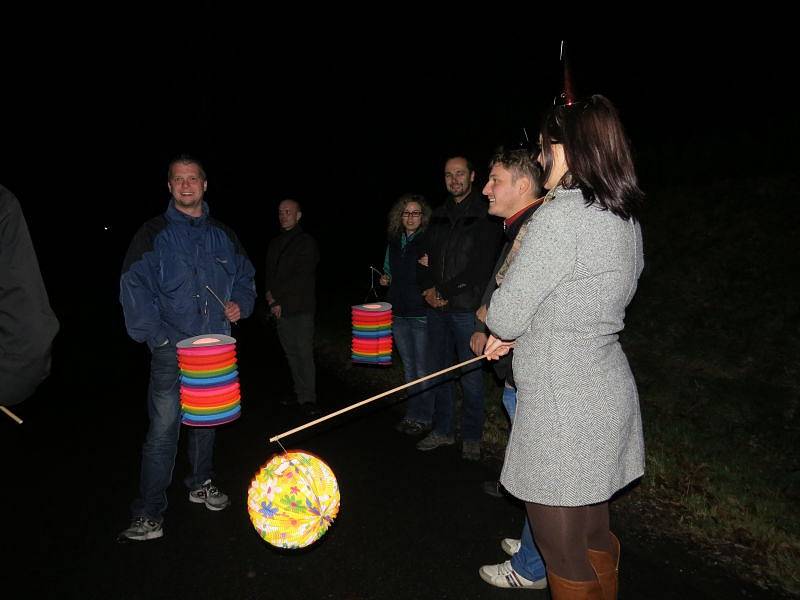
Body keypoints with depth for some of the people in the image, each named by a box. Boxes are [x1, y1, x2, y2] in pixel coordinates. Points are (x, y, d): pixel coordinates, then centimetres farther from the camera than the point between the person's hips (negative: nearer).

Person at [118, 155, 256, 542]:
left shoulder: (224, 236, 10)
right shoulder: (154, 234, -2)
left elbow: (245, 277, 19)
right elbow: (133, 287, -8)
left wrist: (241, 304, -1)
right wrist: (156, 335, -16)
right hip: (172, 348, -4)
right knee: (163, 429, -5)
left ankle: (201, 484, 36)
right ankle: (149, 516, 6)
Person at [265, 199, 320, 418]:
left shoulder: (306, 242, -4)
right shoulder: (275, 244, 16)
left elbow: (302, 278, -12)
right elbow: (270, 274, 15)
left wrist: (276, 296, -9)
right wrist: (271, 297, -2)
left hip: (301, 308, -6)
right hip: (280, 308, 6)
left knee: (304, 353, -6)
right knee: (291, 353, 9)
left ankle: (308, 399, -1)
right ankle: (299, 392, 20)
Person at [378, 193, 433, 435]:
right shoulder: (393, 242, 12)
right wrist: (386, 279, 5)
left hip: (421, 313, -6)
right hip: (398, 313, 6)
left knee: (422, 369, 2)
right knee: (409, 367, 16)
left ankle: (422, 417, 16)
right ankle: (412, 414, 27)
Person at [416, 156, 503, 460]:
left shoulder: (485, 215, -6)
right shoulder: (439, 215, 15)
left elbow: (482, 266, -13)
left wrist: (445, 292, -12)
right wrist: (428, 288, -2)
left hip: (466, 308, -6)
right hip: (436, 308, 6)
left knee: (470, 375, 3)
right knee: (437, 371, 13)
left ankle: (472, 437, 19)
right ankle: (442, 430, 28)